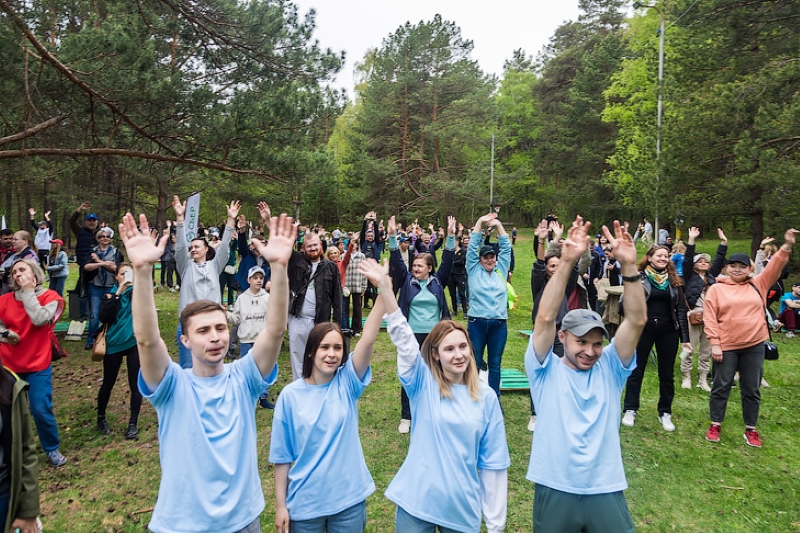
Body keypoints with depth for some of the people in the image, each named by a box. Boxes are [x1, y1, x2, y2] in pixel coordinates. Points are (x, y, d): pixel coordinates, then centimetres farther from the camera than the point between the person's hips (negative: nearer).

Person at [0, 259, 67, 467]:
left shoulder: (49, 296, -7)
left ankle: (52, 449, 17)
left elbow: (40, 319, -23)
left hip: (37, 365, -3)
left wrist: (28, 292, -16)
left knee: (41, 410, -3)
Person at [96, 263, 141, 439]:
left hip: (135, 342, -1)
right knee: (108, 383, 13)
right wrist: (117, 293, -17)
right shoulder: (111, 294, 3)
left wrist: (135, 284, -31)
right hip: (114, 344, 1)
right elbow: (103, 317, -13)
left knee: (135, 384, 1)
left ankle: (133, 423, 14)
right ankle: (101, 418, 35)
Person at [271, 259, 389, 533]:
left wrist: (384, 288, -36)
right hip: (304, 502, 0)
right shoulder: (290, 394, -10)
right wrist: (280, 505, 0)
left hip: (349, 500, 1)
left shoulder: (347, 383, -9)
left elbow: (368, 339, -25)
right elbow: (282, 455, -2)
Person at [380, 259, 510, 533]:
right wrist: (384, 287, -32)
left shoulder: (486, 397, -4)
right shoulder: (423, 384, -7)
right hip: (416, 504, -1)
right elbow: (402, 337, -20)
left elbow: (493, 461, 0)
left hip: (463, 508, 1)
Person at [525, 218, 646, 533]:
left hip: (606, 491, 2)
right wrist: (567, 262, -27)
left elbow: (636, 321, -11)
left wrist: (628, 265, -22)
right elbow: (545, 318, -19)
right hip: (554, 490, -1)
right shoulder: (547, 371, -5)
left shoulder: (609, 369, 1)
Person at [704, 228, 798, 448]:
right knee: (721, 386, 6)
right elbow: (709, 318, -5)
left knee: (752, 389, 11)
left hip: (754, 346, 3)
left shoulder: (758, 285, 8)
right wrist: (714, 343, -11)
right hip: (726, 347, -3)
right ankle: (715, 426, 18)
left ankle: (751, 430, 23)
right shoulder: (716, 289, -1)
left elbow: (774, 267, -2)